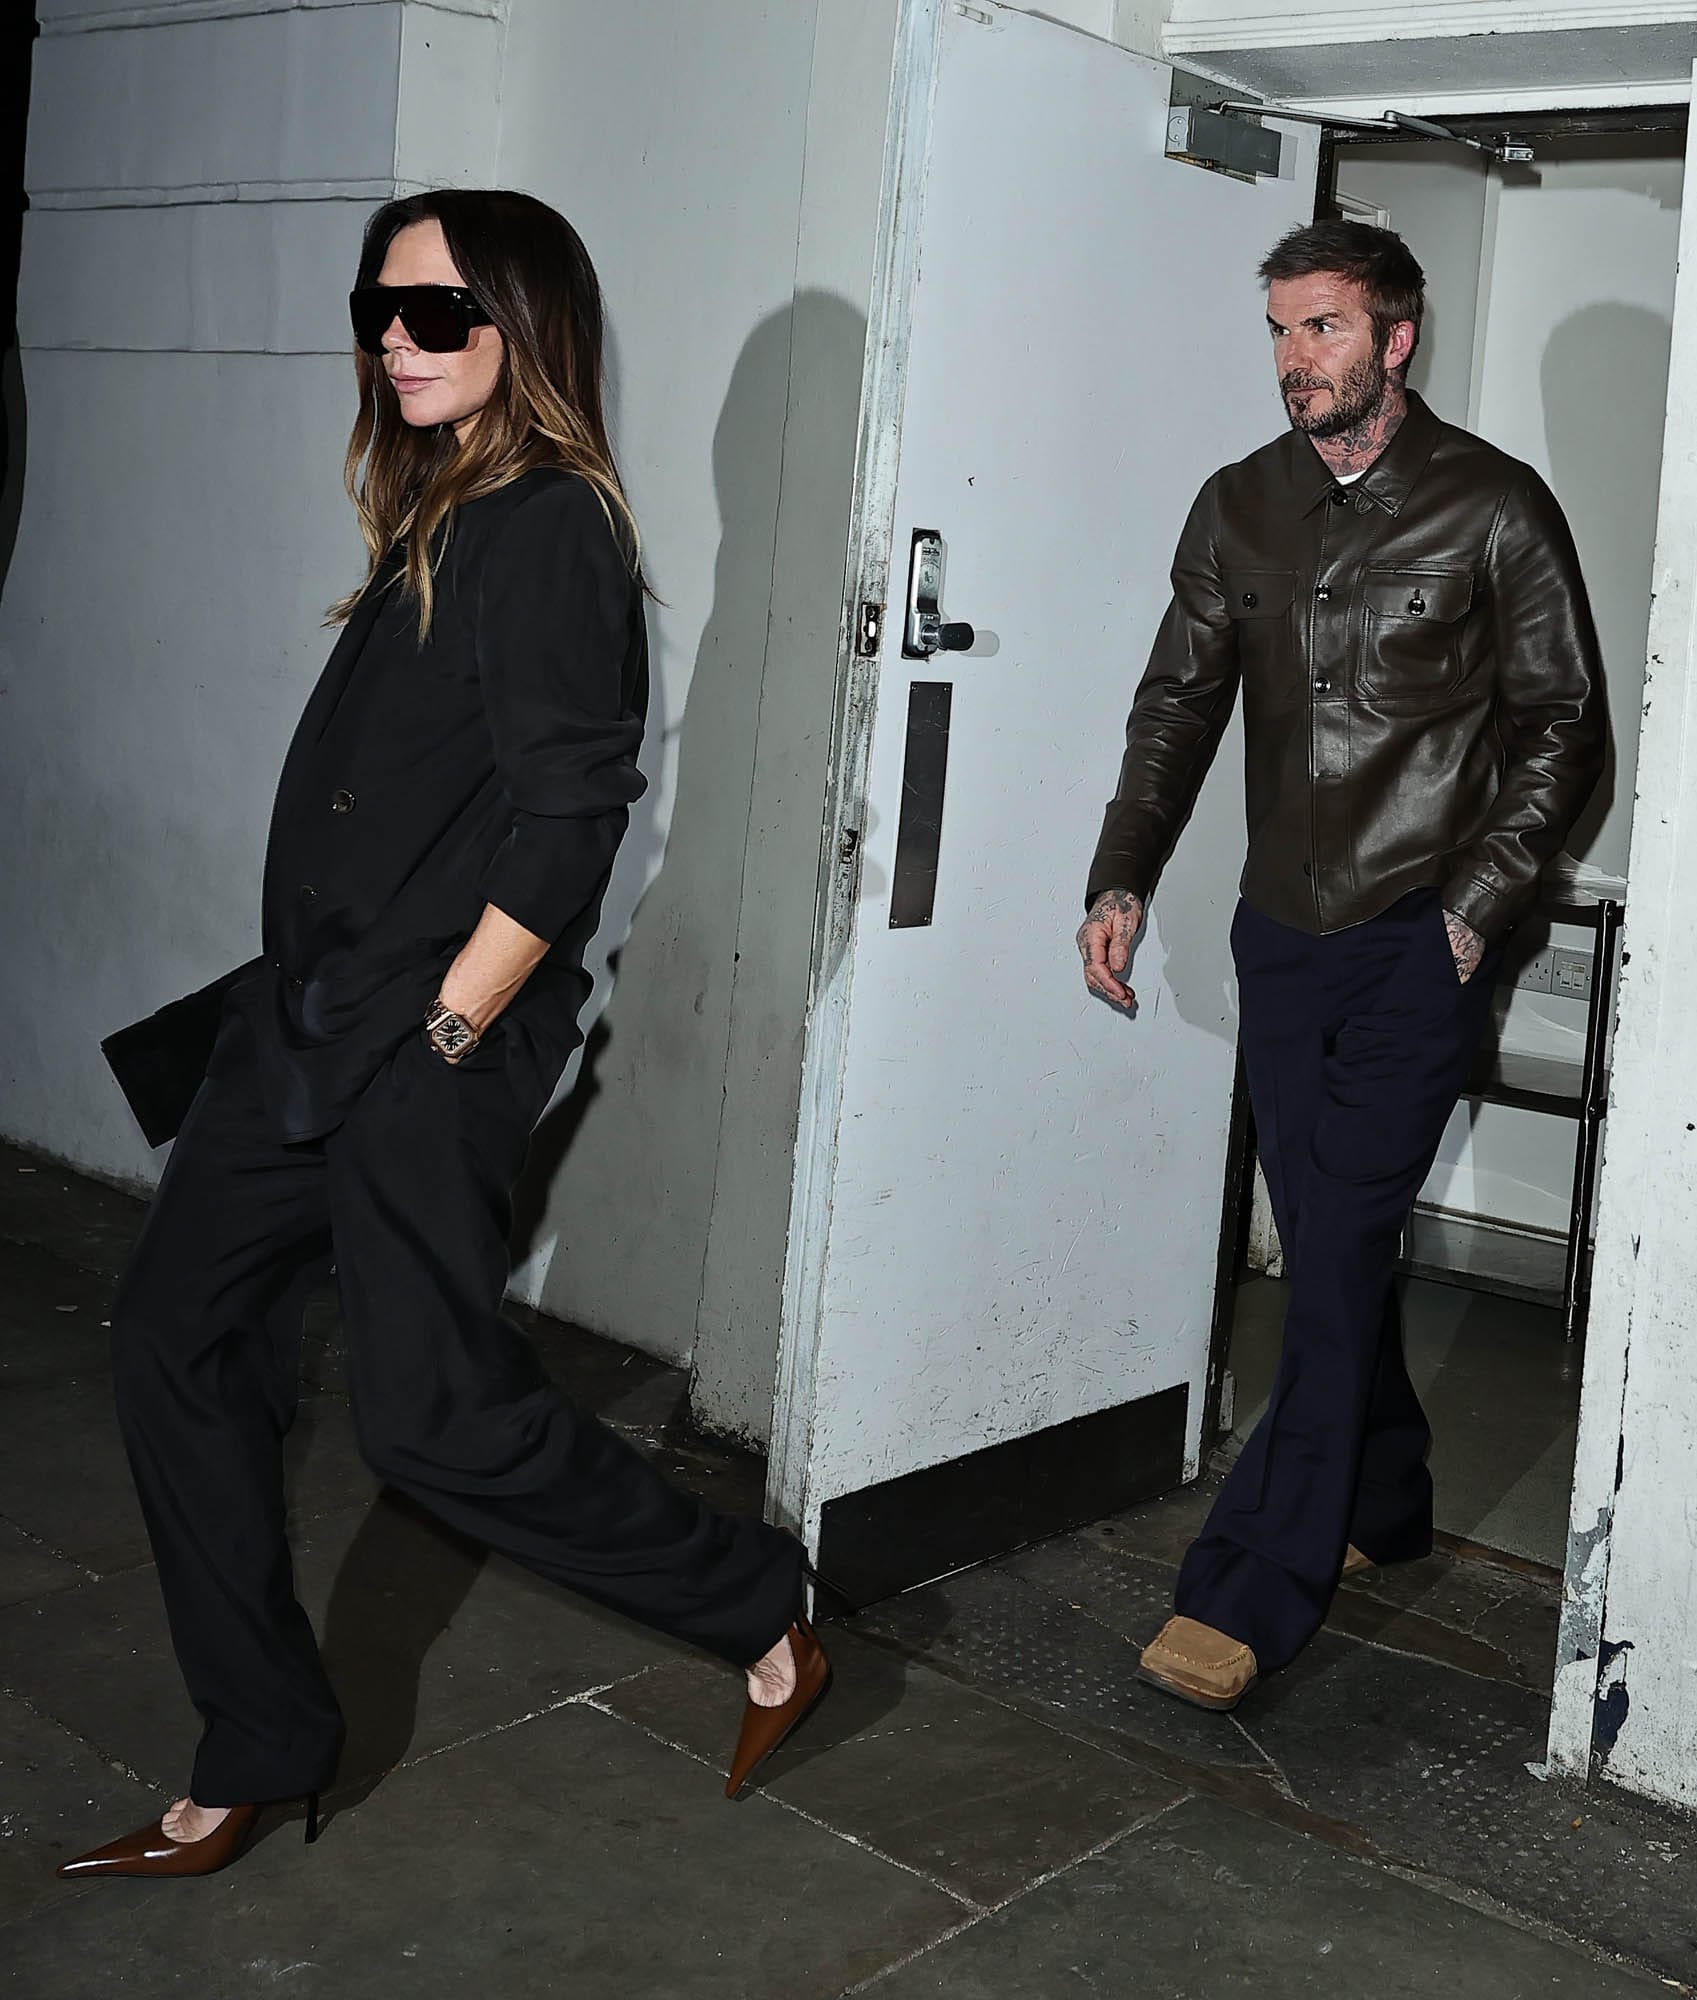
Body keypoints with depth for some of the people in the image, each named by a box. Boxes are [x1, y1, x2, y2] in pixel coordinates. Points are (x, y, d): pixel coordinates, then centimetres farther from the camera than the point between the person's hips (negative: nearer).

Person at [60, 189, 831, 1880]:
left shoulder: (551, 531, -12)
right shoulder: (435, 522, 15)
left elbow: (567, 820, -19)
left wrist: (447, 1029, -17)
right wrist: (307, 1007, 14)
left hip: (431, 1042, -9)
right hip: (308, 1018, 9)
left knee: (433, 1411, -6)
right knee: (177, 1340, 9)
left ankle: (759, 1615, 16)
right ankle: (257, 1759, 22)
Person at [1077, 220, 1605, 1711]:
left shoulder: (1494, 508, -3)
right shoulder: (1240, 508, 9)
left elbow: (1565, 732, -1)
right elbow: (1180, 703, 10)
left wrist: (1473, 905, -10)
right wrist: (1123, 879, -3)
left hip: (1420, 942, -5)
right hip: (1285, 933, 5)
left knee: (1340, 1252, -9)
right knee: (1326, 1243, 12)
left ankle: (1252, 1595, -6)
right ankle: (1384, 1502, 32)